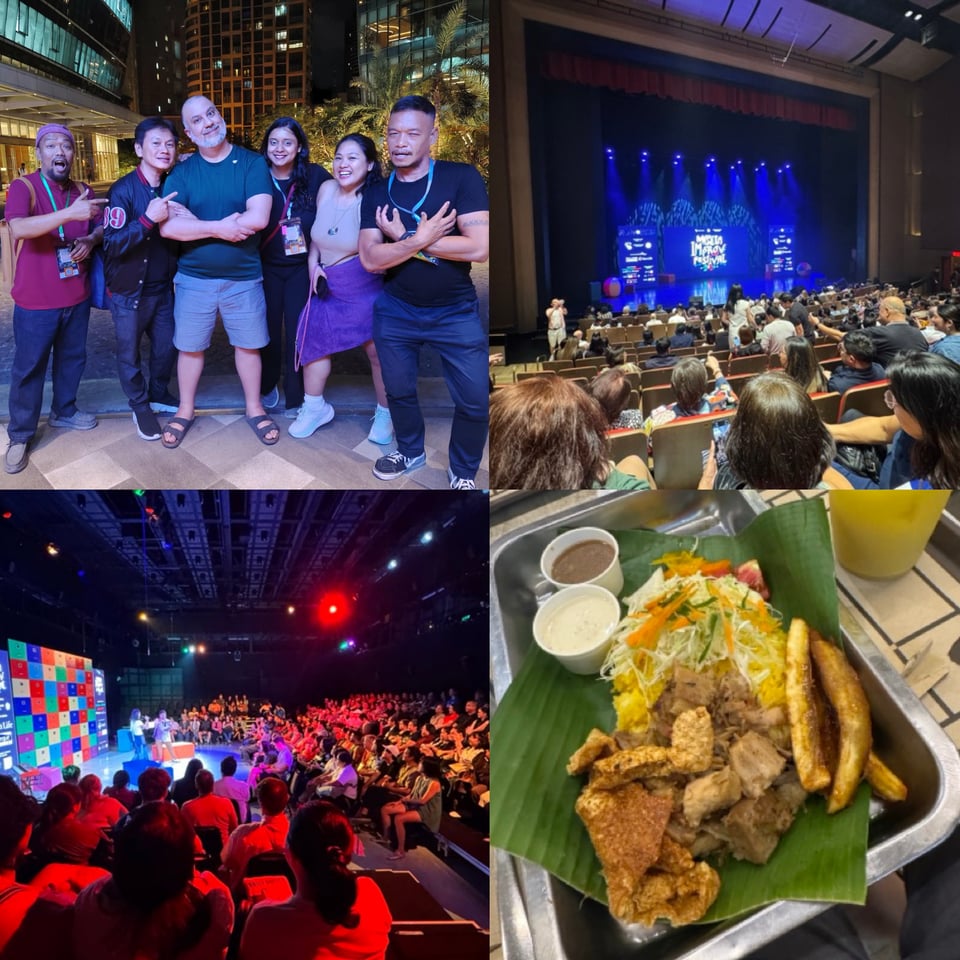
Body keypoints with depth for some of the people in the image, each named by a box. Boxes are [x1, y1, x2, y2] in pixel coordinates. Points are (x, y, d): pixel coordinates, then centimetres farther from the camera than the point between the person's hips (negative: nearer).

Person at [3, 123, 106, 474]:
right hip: (36, 300, -5)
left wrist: (91, 239, -8)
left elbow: (102, 227, 17)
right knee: (28, 368, 3)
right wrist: (69, 214, -42)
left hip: (77, 296, 5)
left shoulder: (81, 191, 5)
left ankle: (64, 411, 40)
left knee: (72, 357, 19)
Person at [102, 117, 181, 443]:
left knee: (167, 346, 15)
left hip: (163, 287, 5)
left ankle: (158, 395, 38)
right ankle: (140, 408, 26)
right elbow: (112, 244, -24)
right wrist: (148, 219, -35)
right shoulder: (123, 190, -17)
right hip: (129, 290, -5)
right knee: (130, 353, 9)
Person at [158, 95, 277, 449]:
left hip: (243, 277, -1)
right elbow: (168, 227, -14)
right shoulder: (182, 172, -2)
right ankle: (186, 410, 29)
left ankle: (254, 407, 29)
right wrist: (219, 227, -22)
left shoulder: (252, 163, -7)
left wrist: (195, 222, -16)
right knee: (189, 347, 12)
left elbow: (259, 217, -22)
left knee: (248, 344, 12)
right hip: (193, 278, 1)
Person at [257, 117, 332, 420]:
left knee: (298, 330, 3)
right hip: (267, 266, 1)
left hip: (302, 266, -1)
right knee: (268, 328, 9)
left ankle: (295, 397, 14)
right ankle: (267, 386, 29)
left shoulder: (315, 176, -7)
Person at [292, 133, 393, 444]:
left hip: (365, 287, -5)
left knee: (378, 352, -1)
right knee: (313, 343, 11)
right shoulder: (326, 189, -1)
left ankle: (385, 414, 20)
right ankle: (315, 408, 30)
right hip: (327, 285, 6)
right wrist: (313, 263, 3)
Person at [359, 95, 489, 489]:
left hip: (456, 312, -3)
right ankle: (411, 452, 42)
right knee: (399, 390, 17)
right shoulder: (376, 194, -1)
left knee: (474, 401, -1)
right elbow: (370, 259, -11)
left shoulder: (462, 178, -12)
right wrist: (422, 238, -24)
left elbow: (479, 248, -23)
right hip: (395, 311, 3)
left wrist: (403, 238, -18)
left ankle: (463, 471, 23)